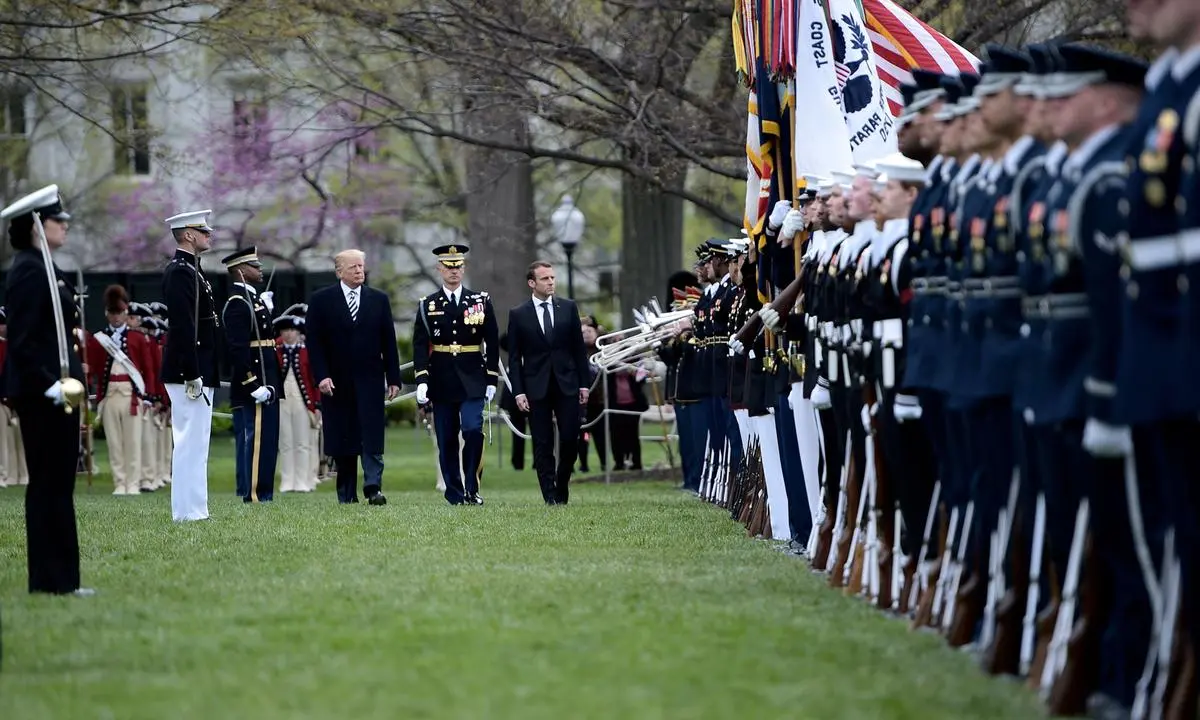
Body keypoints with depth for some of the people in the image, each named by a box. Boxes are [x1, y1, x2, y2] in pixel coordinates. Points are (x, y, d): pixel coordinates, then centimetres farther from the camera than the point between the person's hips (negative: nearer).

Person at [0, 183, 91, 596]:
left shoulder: (44, 270, 16)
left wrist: (69, 380, 16)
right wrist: (51, 385, -24)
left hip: (56, 391, 10)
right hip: (43, 394, -10)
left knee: (55, 484, 11)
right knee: (51, 483, -6)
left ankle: (58, 578, 15)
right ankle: (52, 579, -2)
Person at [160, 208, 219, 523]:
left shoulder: (191, 270, 18)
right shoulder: (180, 272, -14)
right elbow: (183, 327, -21)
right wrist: (193, 375, -23)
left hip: (198, 372, 11)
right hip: (189, 372, -11)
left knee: (192, 443, 12)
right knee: (191, 442, -9)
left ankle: (192, 510, 15)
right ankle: (188, 511, -8)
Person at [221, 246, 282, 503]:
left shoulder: (253, 299, 18)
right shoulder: (238, 303, -14)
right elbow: (237, 349, -20)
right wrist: (254, 385, -22)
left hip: (266, 384, 10)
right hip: (254, 383, -10)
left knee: (266, 442, 12)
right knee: (255, 441, -9)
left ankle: (262, 494, 16)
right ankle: (254, 495, -8)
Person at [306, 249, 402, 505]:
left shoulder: (379, 300, 9)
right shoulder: (321, 300, 3)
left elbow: (388, 342, 9)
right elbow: (313, 342, -1)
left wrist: (393, 378, 4)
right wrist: (321, 376, -11)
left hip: (369, 380, 1)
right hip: (336, 382, -1)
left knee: (372, 437, -9)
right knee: (343, 440, 3)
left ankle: (373, 488, -14)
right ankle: (346, 495, 10)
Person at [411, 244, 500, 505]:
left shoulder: (481, 301, 5)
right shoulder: (428, 305, 4)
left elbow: (492, 343, 7)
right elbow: (420, 345, -1)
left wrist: (491, 380, 2)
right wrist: (421, 380, -11)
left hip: (472, 380, -1)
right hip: (441, 381, 1)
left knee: (473, 430, -16)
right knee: (446, 441, 3)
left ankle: (472, 489, -8)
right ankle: (454, 493, 11)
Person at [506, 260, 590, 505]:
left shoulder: (568, 308, 7)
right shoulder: (518, 314, 2)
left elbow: (579, 348, 9)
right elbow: (514, 356, 2)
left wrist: (583, 383, 4)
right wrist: (518, 391, -6)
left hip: (567, 384, 1)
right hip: (536, 386, -1)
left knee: (570, 439, -3)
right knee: (543, 444, -1)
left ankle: (562, 485, 18)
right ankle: (550, 496, 1)